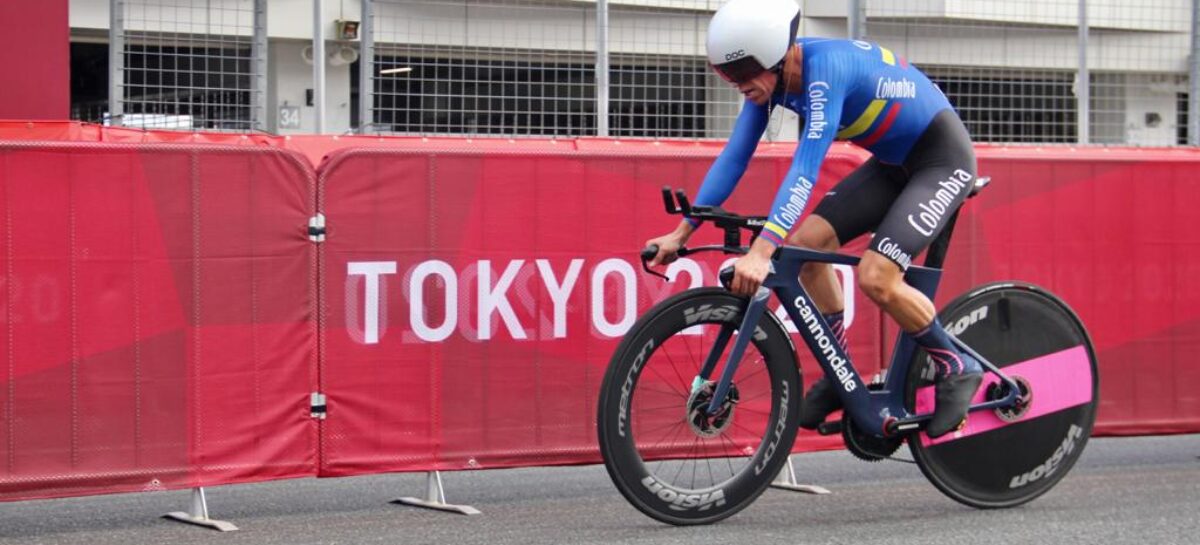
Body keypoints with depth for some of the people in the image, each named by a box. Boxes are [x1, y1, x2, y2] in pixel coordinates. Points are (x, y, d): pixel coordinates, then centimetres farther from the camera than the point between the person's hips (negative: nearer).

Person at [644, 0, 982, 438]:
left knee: (875, 277, -21)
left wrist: (761, 251, -49)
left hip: (943, 159, -9)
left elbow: (807, 165, -40)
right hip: (893, 161, 9)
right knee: (808, 242, -5)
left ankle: (957, 369, 1)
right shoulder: (770, 77, -8)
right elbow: (733, 157, -4)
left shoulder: (825, 66, -32)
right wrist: (681, 232, -10)